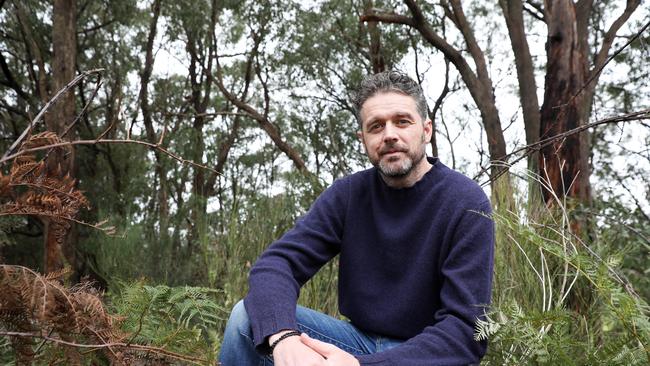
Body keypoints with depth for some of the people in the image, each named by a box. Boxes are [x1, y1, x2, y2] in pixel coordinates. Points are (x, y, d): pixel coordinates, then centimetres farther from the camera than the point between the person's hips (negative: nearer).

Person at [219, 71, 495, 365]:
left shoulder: (466, 204, -15)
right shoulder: (348, 193, -2)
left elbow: (466, 328, -20)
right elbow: (278, 261, -11)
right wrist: (283, 338, -33)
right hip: (359, 340, 4)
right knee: (248, 317, -16)